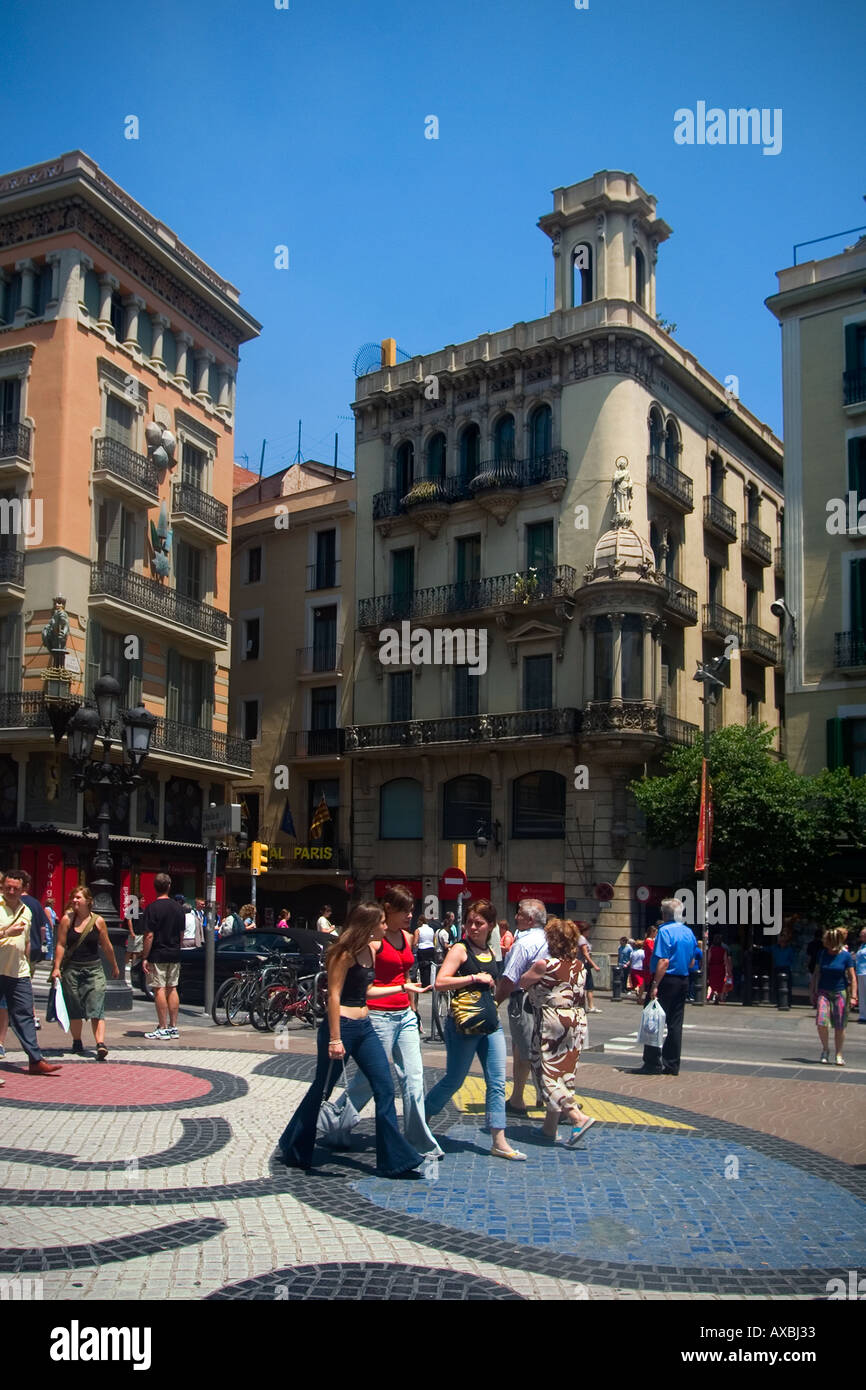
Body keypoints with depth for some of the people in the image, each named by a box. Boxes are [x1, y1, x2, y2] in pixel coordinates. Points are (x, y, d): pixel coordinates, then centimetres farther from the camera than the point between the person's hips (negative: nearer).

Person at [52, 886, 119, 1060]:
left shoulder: (98, 921, 0)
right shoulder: (67, 920, 0)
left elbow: (107, 946, 9)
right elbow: (61, 945, 0)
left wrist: (115, 966, 18)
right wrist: (56, 967, -7)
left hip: (94, 969, -1)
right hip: (72, 969, 1)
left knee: (96, 1008, -11)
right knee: (74, 1009, 9)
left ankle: (100, 1044, -20)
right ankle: (76, 1041, 26)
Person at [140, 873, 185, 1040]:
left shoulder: (152, 908, -11)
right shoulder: (178, 908, 7)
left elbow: (149, 935, -14)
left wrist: (144, 957, -10)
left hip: (157, 955, -6)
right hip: (174, 955, 6)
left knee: (159, 990, -2)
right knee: (172, 989, 10)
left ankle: (163, 1029, -1)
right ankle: (173, 1027, 13)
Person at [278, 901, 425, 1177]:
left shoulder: (371, 949, 10)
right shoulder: (345, 953, -15)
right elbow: (334, 996, -17)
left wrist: (402, 988, 18)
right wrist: (335, 1040, -20)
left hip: (363, 1027, 8)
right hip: (340, 1027, -8)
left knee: (384, 1088, 2)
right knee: (321, 1090, 6)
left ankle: (394, 1159, 6)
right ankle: (293, 1149, 25)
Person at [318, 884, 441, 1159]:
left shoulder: (407, 938, 11)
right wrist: (402, 989, -20)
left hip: (404, 1016, 7)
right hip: (378, 1016, -7)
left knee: (413, 1078, 3)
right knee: (370, 1079, 3)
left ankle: (420, 1143, 8)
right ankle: (333, 1125, 24)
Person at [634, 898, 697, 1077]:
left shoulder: (665, 931, -14)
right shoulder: (689, 932, 10)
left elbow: (664, 961, -20)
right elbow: (691, 960, 16)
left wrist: (655, 985, -20)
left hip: (666, 981, -7)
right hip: (683, 981, 7)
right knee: (675, 1023, 10)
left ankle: (653, 1064, 1)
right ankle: (672, 1065, 13)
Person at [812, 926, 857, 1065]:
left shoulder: (846, 956, -6)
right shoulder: (822, 954, 2)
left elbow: (852, 977, -4)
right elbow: (816, 974, 11)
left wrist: (853, 996, -10)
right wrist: (813, 992, 9)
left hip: (840, 993, -2)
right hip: (823, 992, 2)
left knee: (839, 1026, 2)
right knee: (821, 1022, -13)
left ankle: (839, 1055, 17)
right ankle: (825, 1049, 10)